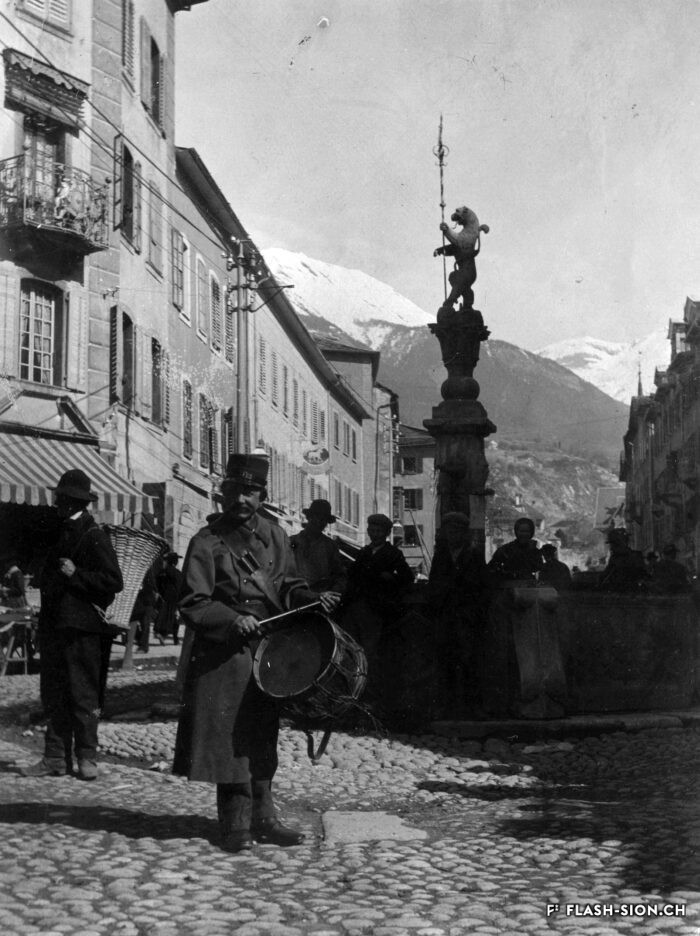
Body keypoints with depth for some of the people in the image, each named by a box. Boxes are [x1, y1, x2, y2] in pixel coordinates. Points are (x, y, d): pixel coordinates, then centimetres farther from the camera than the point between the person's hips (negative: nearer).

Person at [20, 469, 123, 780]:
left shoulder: (94, 536, -8)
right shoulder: (62, 532, 17)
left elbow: (114, 581, -13)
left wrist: (75, 575, -17)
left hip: (82, 628, -8)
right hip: (54, 625, 8)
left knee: (83, 695, -3)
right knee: (53, 695, 8)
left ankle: (87, 757, 4)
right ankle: (56, 758, 13)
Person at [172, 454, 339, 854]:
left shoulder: (274, 536, 9)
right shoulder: (207, 542, -6)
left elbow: (286, 585, 15)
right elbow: (193, 604, -9)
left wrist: (311, 598, -5)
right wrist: (232, 620, -22)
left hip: (268, 652, 5)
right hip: (223, 655, -5)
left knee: (263, 736, 11)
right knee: (230, 736, -4)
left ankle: (262, 818, 21)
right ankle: (237, 824, 5)